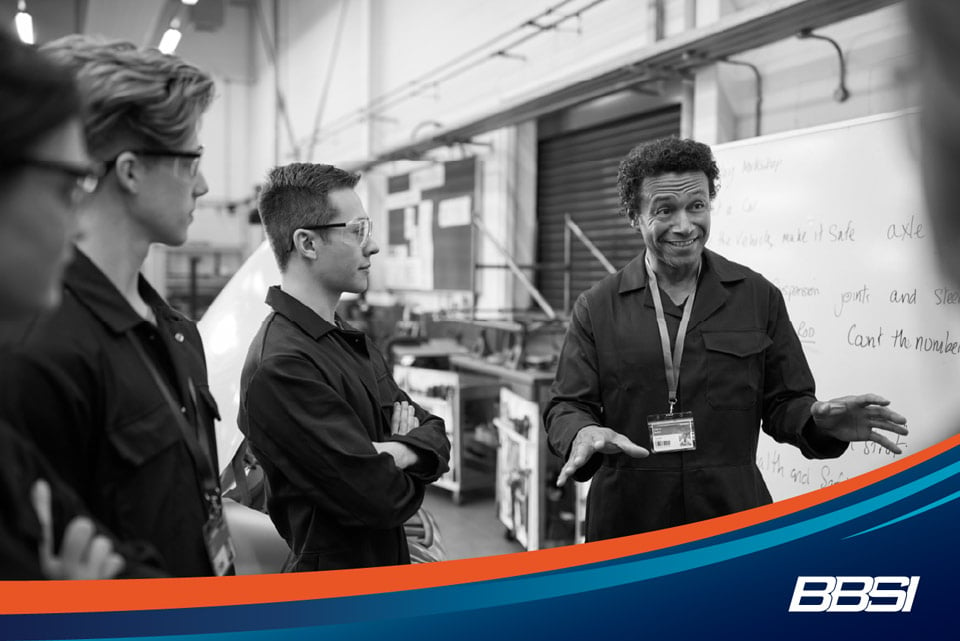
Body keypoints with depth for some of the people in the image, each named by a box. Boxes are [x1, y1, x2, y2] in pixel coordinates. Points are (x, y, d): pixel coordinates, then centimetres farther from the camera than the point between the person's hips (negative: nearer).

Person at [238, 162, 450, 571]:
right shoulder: (280, 367, -24)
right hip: (330, 569, -8)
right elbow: (381, 499, -26)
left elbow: (436, 438, 3)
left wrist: (399, 451, -18)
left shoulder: (350, 341, 6)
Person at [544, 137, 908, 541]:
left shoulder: (759, 298, 3)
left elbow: (782, 404, 6)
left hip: (734, 519, 1)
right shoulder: (596, 307, 1)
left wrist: (819, 421, -16)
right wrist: (582, 433, -23)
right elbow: (567, 405, 0)